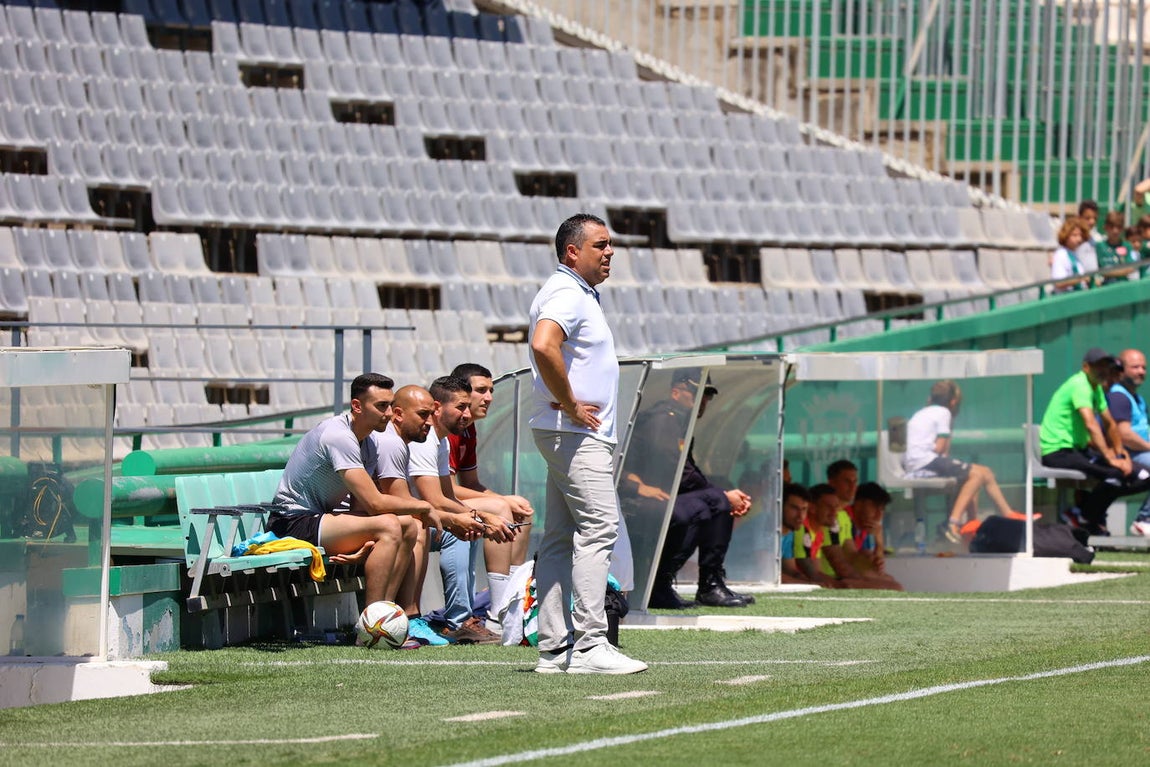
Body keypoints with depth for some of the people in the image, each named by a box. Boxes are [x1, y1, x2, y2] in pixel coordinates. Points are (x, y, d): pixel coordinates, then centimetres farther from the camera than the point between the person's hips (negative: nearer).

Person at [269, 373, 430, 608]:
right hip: (293, 523, -10)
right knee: (388, 526, -25)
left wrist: (362, 550, -19)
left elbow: (359, 505, 2)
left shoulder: (371, 441, 8)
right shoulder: (337, 436, -23)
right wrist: (423, 506, -11)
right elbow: (374, 503, -26)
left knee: (410, 527, 0)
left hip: (324, 516, 10)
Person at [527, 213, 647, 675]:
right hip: (577, 433, -11)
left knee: (561, 539, 8)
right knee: (598, 528, -15)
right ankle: (589, 646, -19)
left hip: (575, 434, 11)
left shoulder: (579, 293, 20)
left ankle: (554, 647, 7)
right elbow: (543, 346, -32)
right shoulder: (566, 295, -14)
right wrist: (571, 406, -22)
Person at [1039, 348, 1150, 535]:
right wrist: (1111, 459, -31)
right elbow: (1091, 425, -26)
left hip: (1078, 449, 10)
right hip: (1057, 452, -10)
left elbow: (1110, 424, 21)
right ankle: (1085, 516, -9)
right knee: (1116, 473, -30)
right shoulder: (1079, 385, -15)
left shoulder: (1097, 388, 16)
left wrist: (1121, 453, 7)